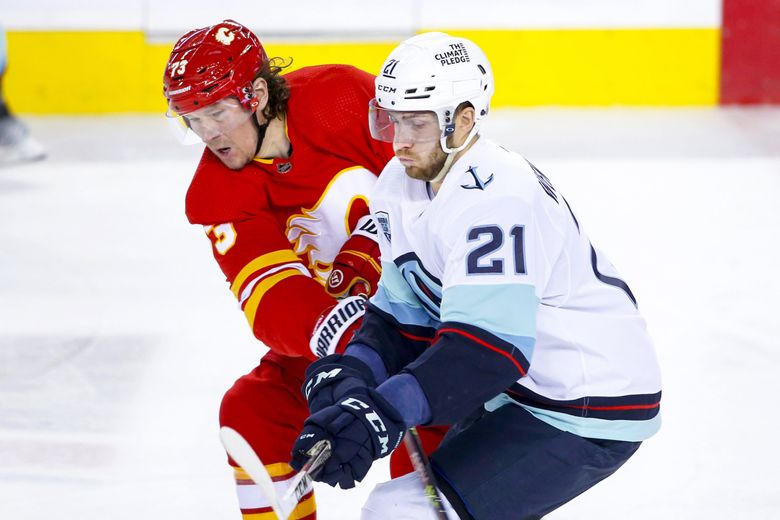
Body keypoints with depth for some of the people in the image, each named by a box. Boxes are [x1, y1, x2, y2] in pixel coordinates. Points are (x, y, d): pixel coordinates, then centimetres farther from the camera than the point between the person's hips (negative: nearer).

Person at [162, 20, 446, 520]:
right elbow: (271, 298, -24)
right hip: (334, 310, 5)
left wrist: (369, 250, -26)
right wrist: (342, 332, -43)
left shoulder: (342, 96, -22)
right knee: (255, 411, -3)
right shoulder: (218, 196, -11)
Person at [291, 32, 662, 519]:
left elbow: (490, 342, -34)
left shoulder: (495, 200, -25)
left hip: (586, 417, -10)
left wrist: (385, 409, -43)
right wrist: (358, 366, -11)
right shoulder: (402, 184, 4)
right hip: (519, 386, 10)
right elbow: (405, 306, 9)